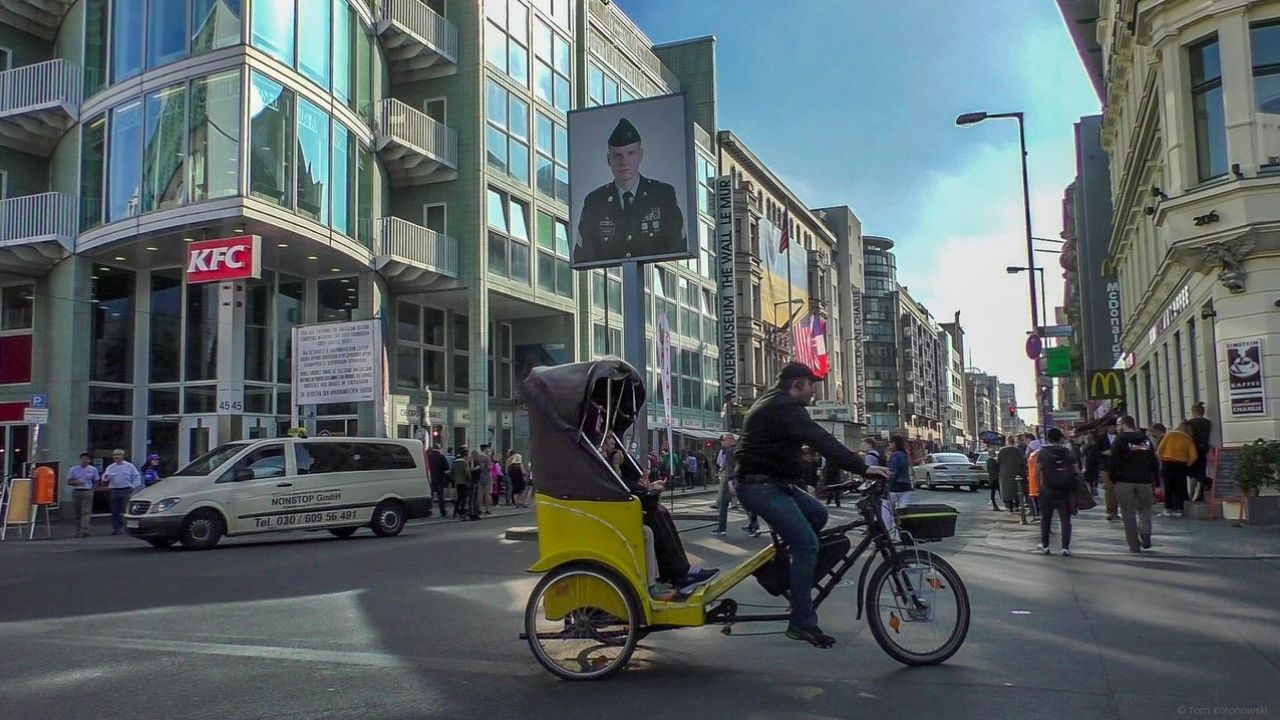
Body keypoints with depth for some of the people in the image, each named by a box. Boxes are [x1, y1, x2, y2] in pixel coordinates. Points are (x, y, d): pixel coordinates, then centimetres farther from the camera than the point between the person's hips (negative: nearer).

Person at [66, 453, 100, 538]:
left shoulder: (93, 469, 6)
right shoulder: (74, 469, 7)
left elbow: (95, 482, 13)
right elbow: (68, 482, 8)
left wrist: (92, 489, -1)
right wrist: (76, 482, -10)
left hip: (87, 492, -2)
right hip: (76, 492, 2)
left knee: (86, 512, -11)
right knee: (78, 512, 6)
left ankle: (84, 530, -18)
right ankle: (78, 530, 14)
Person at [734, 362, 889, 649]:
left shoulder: (770, 404, 19)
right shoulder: (785, 408, -16)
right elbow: (822, 441, -27)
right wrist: (862, 467, -30)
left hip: (770, 482, 11)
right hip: (762, 487, -11)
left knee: (817, 514, 15)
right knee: (807, 544, -13)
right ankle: (802, 623, -9)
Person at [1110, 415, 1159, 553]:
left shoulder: (1120, 439, -4)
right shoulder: (1145, 439, 11)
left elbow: (1114, 461, -10)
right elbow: (1154, 461, 11)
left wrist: (1113, 479, 0)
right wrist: (1153, 476, 16)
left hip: (1124, 481, -3)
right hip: (1144, 480, 4)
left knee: (1128, 513, 2)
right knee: (1144, 509, 16)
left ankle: (1134, 545, 1)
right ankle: (1146, 538, 0)